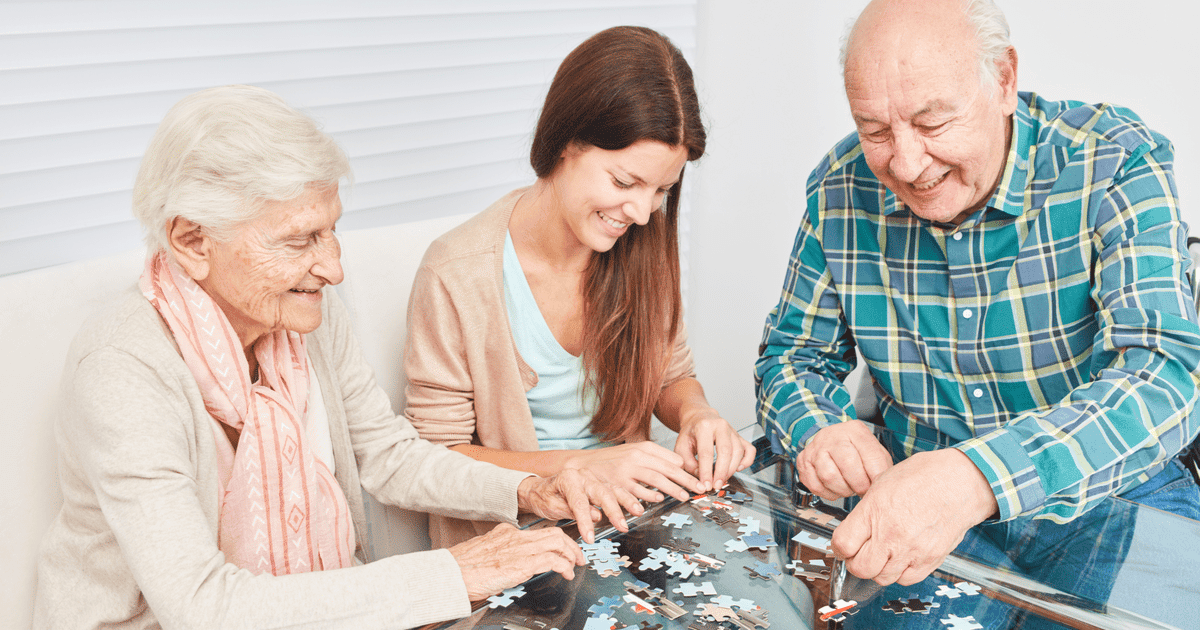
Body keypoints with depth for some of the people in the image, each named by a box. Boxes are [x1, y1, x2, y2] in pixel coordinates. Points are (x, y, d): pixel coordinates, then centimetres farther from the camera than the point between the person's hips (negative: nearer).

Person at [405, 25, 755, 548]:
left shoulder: (645, 245, -3)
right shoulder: (459, 275, -19)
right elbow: (436, 456, -12)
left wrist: (694, 414, -12)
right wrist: (583, 466, -22)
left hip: (631, 515, 4)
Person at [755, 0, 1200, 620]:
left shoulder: (1115, 162, -15)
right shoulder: (841, 188, -4)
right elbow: (792, 353, 7)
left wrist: (976, 477, -45)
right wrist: (817, 429, -19)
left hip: (1103, 502, -2)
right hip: (905, 499, 3)